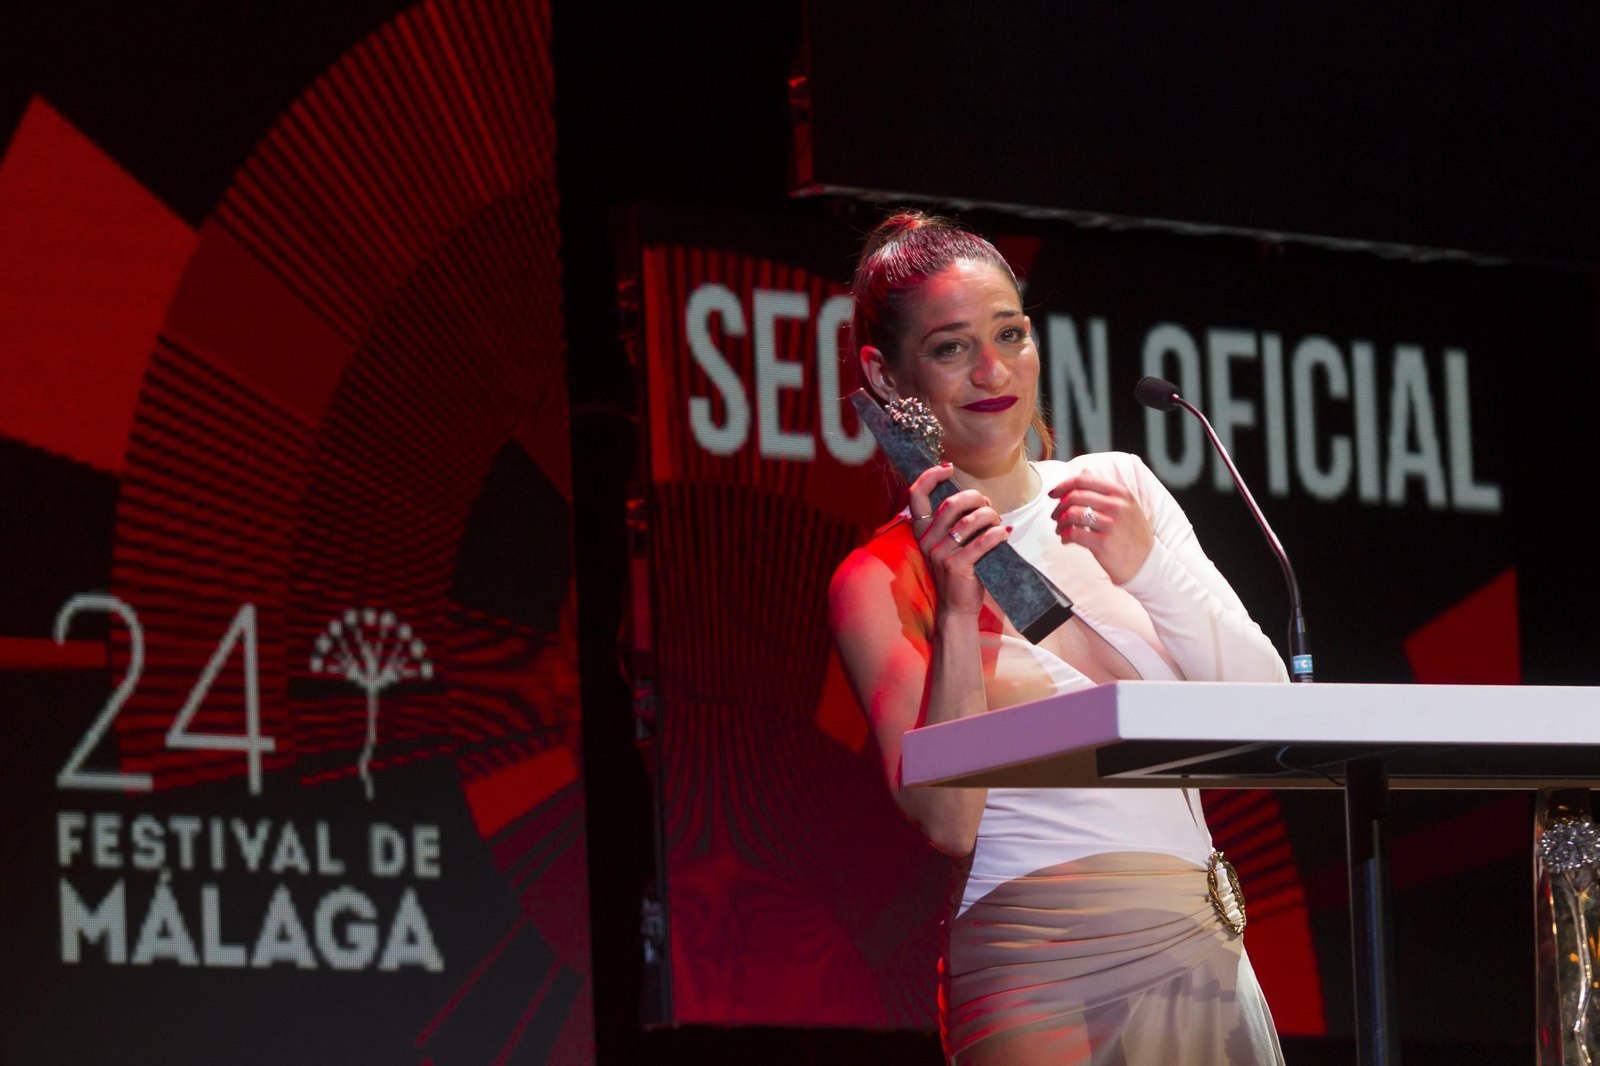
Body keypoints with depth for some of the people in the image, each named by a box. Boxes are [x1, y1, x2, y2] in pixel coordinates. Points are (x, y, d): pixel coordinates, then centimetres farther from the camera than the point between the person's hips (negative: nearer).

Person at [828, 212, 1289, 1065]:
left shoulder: (1119, 486, 11)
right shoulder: (879, 584, -2)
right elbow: (945, 820, -12)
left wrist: (1147, 567, -11)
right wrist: (957, 612, -20)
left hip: (1203, 956, 4)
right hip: (1042, 974, -4)